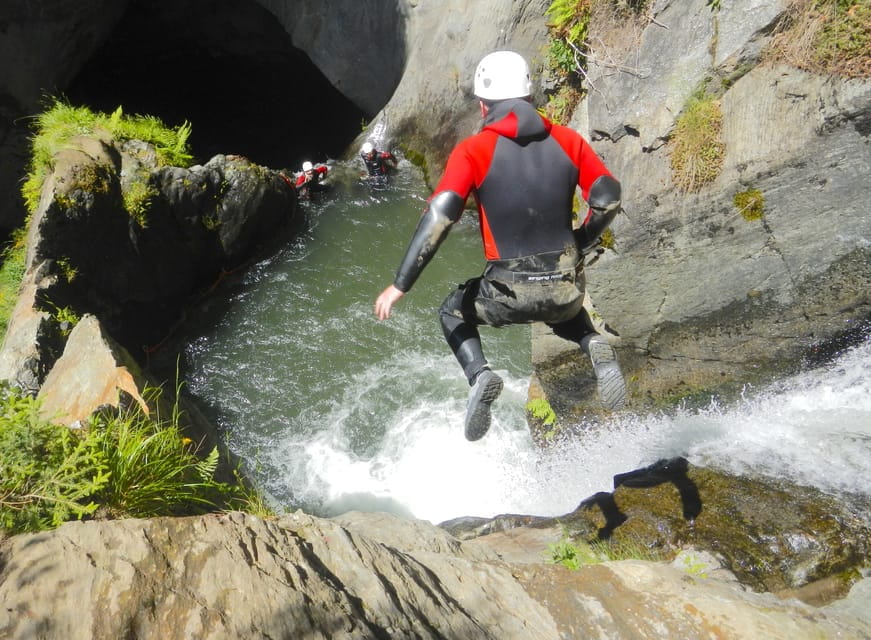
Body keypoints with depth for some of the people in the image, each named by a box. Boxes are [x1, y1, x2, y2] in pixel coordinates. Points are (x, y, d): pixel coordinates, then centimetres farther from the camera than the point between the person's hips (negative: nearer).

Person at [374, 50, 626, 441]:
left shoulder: (474, 150, -7)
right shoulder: (567, 140, 3)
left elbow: (439, 216, -16)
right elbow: (608, 198, 4)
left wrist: (400, 285, -12)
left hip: (509, 293, -3)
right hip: (567, 287, 4)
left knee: (454, 312, 28)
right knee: (562, 311, 40)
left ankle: (479, 375, 0)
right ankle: (595, 348, 8)